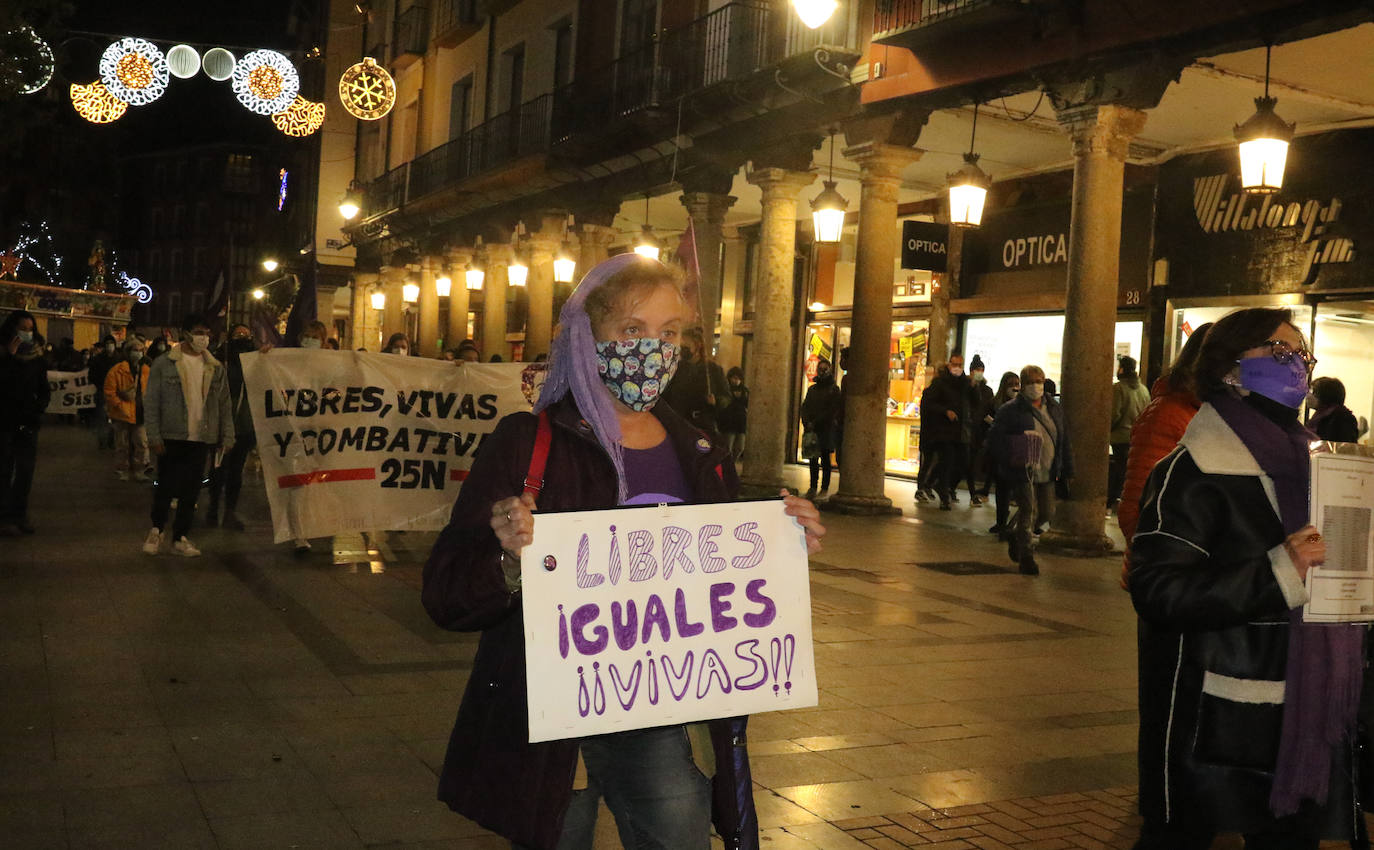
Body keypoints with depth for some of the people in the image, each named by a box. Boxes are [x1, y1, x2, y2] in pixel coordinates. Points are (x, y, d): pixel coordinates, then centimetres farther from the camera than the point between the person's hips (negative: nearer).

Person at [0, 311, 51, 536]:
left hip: (28, 421, 4)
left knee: (26, 469, 6)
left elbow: (43, 388, 14)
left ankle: (19, 515, 14)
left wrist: (39, 408, 0)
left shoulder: (37, 355, 7)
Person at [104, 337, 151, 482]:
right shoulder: (117, 370, -8)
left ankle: (138, 471, 12)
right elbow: (109, 391, -8)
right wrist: (119, 406, -11)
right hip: (123, 415, -4)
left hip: (140, 414, 4)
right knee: (123, 445, 7)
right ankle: (122, 471, 18)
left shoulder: (146, 370, 7)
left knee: (142, 444, 2)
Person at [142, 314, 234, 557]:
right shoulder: (164, 364, -2)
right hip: (172, 437, -3)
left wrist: (227, 437, 2)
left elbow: (224, 404, 9)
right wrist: (154, 437, -9)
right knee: (166, 486, 5)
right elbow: (151, 402, -3)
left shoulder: (216, 368, 8)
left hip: (201, 438, 3)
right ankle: (156, 530, 26)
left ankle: (180, 537, 18)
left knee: (191, 490, 7)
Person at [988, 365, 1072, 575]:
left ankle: (1016, 536, 35)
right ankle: (1026, 557, 6)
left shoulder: (1054, 408, 11)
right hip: (1023, 472, -6)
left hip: (1047, 472, 6)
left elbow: (1064, 440, 15)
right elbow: (994, 437, -7)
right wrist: (1010, 458, -19)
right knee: (1028, 511, -7)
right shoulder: (1011, 410, -6)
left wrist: (1067, 469, 11)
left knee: (1047, 513, 9)